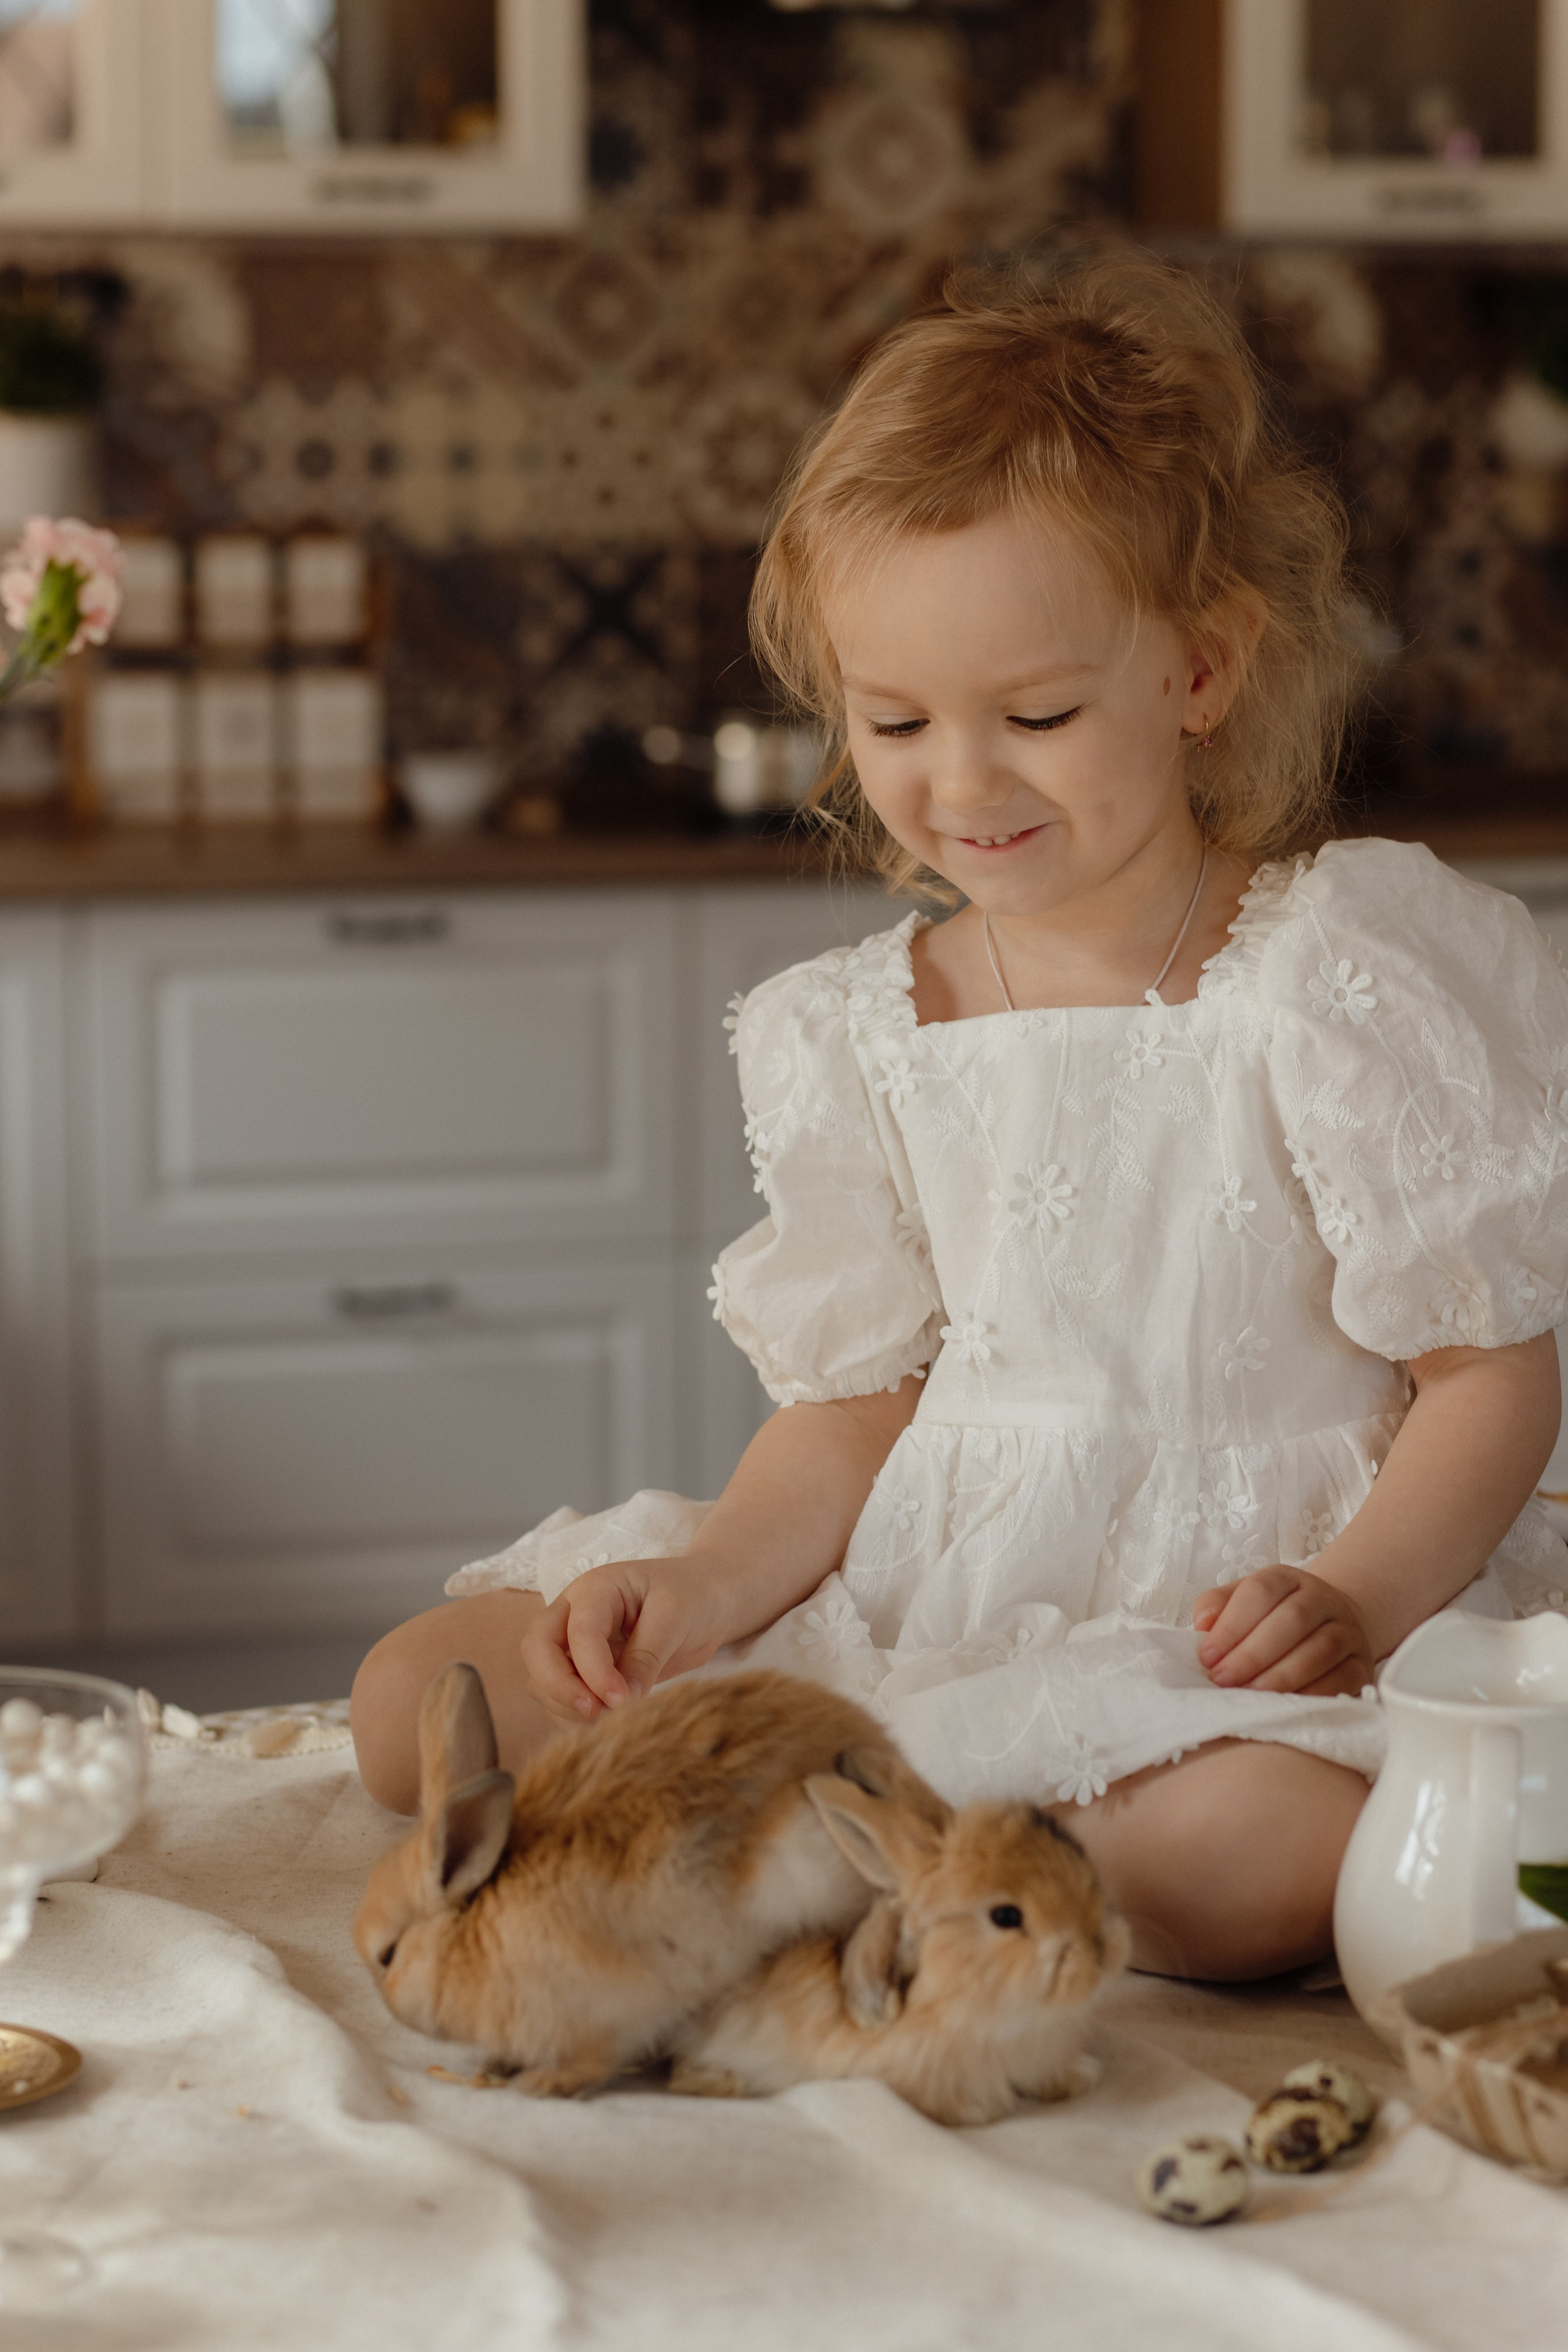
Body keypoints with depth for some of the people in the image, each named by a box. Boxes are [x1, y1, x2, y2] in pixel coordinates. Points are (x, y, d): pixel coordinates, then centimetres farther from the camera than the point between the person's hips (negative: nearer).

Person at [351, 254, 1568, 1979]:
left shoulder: (1341, 983, -9)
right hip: (930, 1591, 4)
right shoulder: (861, 1037, 5)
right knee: (421, 1705, -6)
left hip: (1245, 1626, -4)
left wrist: (1354, 1598, -25)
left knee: (1259, 1860, -41)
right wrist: (704, 1590, -11)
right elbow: (852, 1413, 9)